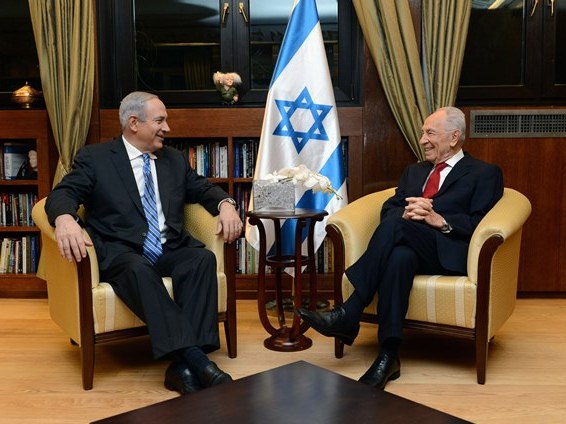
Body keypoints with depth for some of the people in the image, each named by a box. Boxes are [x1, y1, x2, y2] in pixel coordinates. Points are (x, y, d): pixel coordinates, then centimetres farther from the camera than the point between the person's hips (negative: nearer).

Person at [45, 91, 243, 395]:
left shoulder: (175, 159, 21)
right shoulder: (94, 157, 7)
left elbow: (203, 188, 25)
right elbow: (63, 194, -4)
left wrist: (225, 204, -1)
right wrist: (65, 219, -30)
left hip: (171, 250, 4)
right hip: (121, 253, -4)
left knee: (203, 258, -29)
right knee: (139, 269, -38)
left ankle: (183, 366, -36)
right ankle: (196, 358, -44)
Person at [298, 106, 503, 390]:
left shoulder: (485, 173, 13)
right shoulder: (413, 171, 30)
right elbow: (388, 209, 15)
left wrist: (439, 220, -15)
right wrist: (405, 213, -8)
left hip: (450, 252, -4)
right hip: (407, 245, 4)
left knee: (396, 225, -33)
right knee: (399, 257, -35)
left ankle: (349, 314, -32)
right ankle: (388, 356, -34)